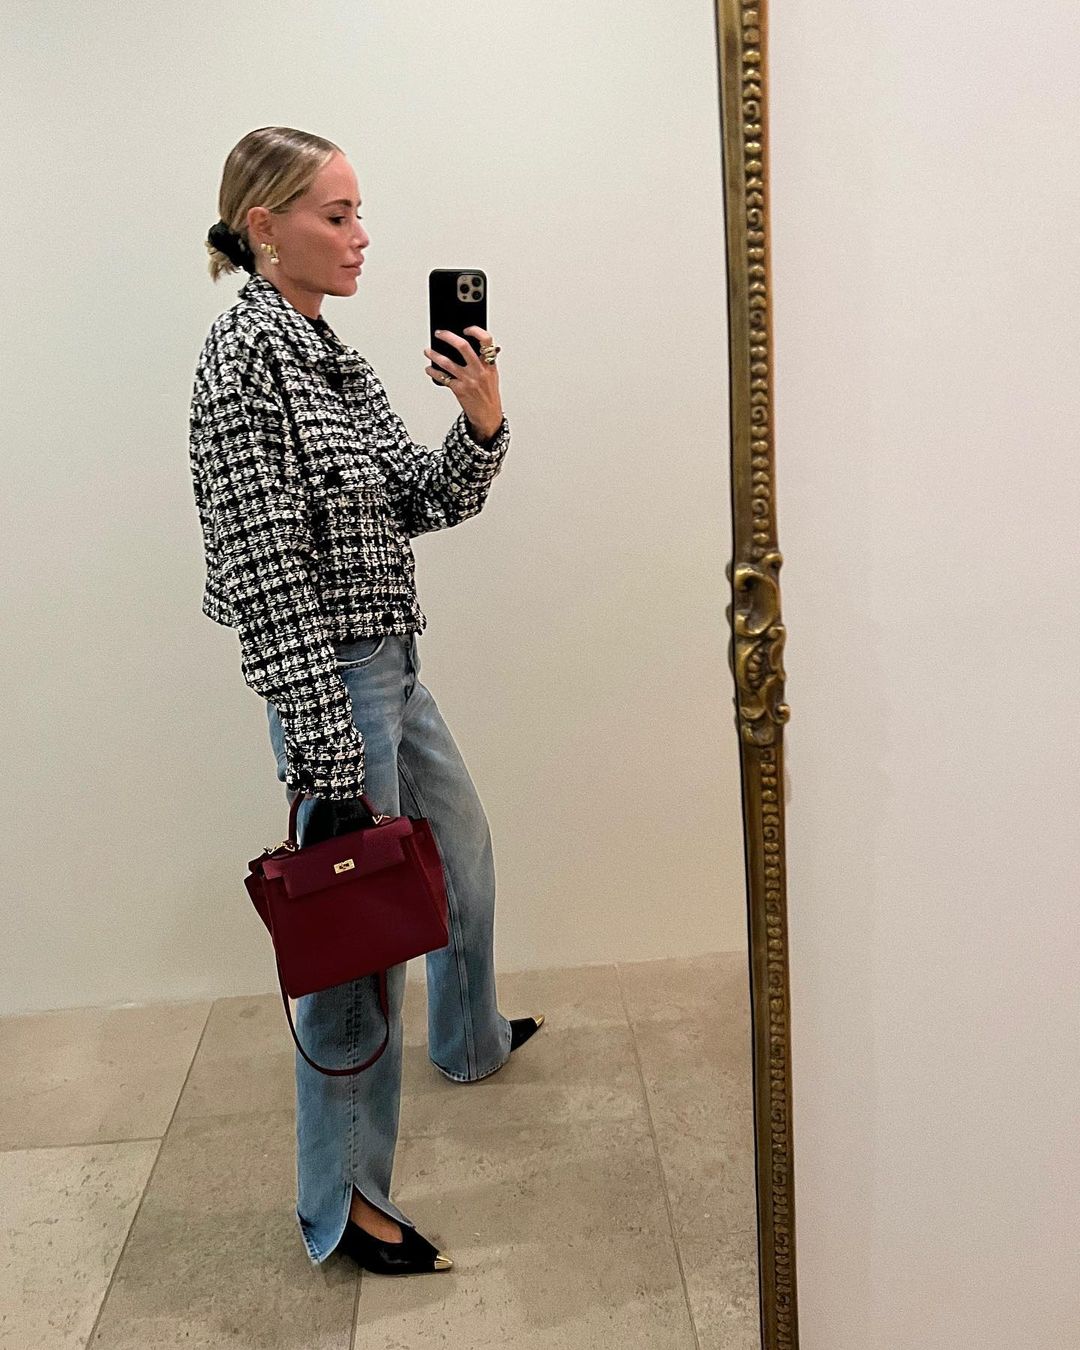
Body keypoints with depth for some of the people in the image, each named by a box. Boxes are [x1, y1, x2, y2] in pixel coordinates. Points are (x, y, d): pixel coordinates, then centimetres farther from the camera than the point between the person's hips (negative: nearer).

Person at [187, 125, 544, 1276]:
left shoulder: (327, 353, 11)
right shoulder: (247, 357, -16)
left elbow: (427, 502, 10)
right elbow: (268, 575, -22)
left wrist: (482, 423, -9)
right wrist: (328, 762, -22)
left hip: (394, 665, 10)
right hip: (330, 679, -10)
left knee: (464, 852, 26)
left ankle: (470, 1039, 53)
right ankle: (340, 1206, 21)